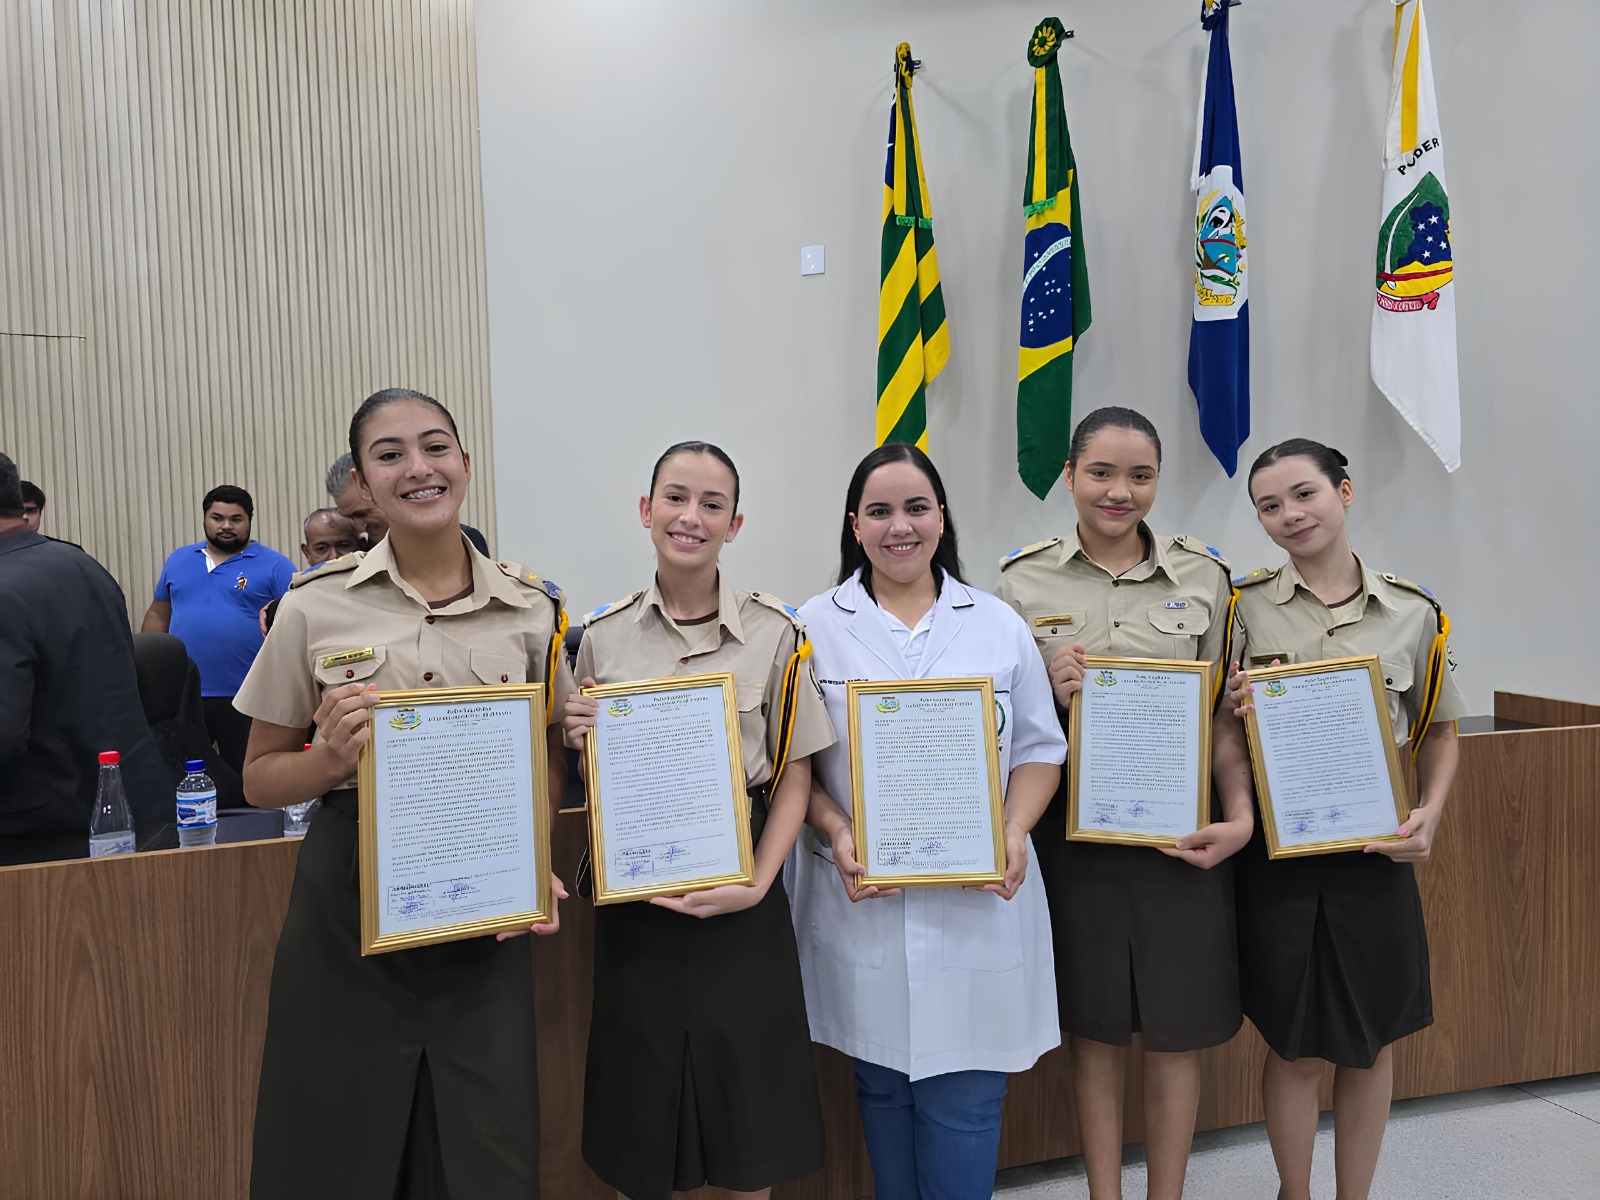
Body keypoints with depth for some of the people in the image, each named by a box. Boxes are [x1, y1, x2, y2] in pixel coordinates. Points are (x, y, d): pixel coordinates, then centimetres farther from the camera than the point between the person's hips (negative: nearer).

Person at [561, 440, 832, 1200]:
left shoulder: (776, 632, -3)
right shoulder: (602, 635, 2)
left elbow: (794, 775, -2)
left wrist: (757, 883, -14)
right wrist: (581, 740, -11)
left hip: (739, 890, -1)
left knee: (745, 1093, 9)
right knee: (642, 1107, 10)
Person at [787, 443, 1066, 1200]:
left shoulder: (999, 625, 6)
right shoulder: (816, 626, 2)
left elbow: (1038, 748, 8)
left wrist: (1014, 831, -9)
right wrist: (837, 835, -14)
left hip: (978, 900, 1)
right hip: (864, 900, 0)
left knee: (964, 1101, 3)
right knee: (881, 1085, 13)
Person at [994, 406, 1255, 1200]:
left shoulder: (1205, 576, 2)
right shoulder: (1023, 580, 0)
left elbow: (1225, 713, 3)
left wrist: (1239, 816, -8)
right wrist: (1053, 695, -15)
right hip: (1073, 827, 0)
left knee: (1176, 1035, 10)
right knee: (1095, 1032, 12)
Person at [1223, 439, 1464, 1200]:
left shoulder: (1413, 614, 1)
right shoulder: (1243, 607, -2)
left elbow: (1439, 735, 10)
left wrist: (1430, 815, -6)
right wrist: (1233, 712, -19)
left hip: (1375, 852, 2)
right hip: (1275, 851, -1)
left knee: (1370, 1043, 14)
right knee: (1294, 1045, 9)